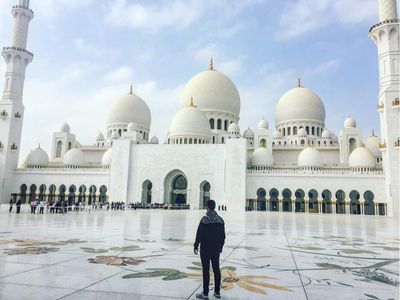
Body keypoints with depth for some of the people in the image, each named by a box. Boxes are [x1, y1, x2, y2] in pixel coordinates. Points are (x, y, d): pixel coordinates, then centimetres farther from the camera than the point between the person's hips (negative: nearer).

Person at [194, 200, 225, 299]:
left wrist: (196, 246, -3)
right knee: (216, 269, 12)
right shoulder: (220, 220, 2)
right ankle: (217, 292, 20)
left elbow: (199, 234, -13)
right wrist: (221, 246, 19)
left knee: (206, 270, 1)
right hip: (216, 248, 5)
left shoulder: (204, 219, -14)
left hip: (205, 248, -5)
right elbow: (223, 235, 7)